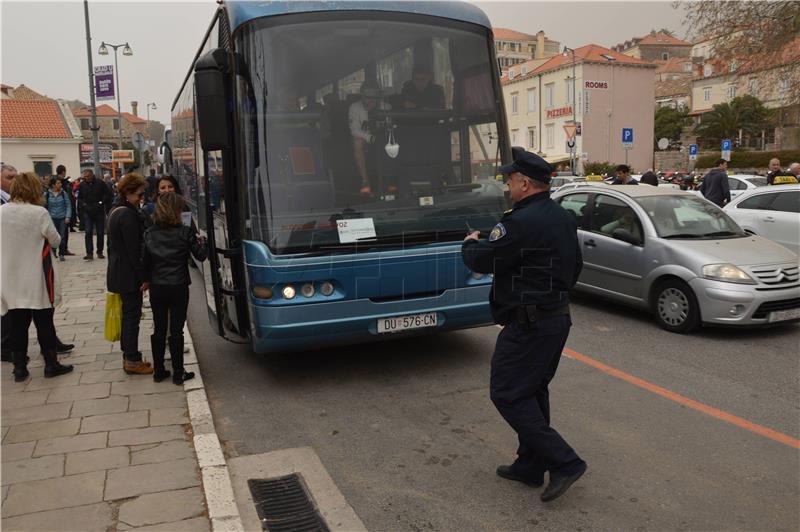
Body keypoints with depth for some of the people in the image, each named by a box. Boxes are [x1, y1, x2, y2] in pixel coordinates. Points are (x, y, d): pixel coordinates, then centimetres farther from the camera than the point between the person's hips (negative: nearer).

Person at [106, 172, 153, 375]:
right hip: (129, 274, -10)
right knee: (132, 315, -2)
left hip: (117, 273, 10)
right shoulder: (129, 214, -18)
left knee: (127, 314, 16)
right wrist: (144, 277, -17)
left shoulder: (115, 211, 13)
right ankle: (132, 361, 5)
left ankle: (129, 356, 25)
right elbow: (134, 250, -21)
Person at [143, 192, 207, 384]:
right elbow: (200, 255, -6)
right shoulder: (184, 232, -12)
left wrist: (148, 281, 18)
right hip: (178, 288, -3)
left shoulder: (149, 234, -1)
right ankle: (178, 373, 9)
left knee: (159, 330, 12)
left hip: (156, 289, 3)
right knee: (176, 331, 4)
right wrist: (201, 242, 13)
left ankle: (158, 371, 20)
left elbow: (145, 262, 5)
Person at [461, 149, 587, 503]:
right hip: (558, 317, 10)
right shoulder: (564, 219, 10)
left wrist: (470, 244, 6)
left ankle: (564, 462, -1)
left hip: (527, 324, -10)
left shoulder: (522, 222, -21)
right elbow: (575, 266, 20)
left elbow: (481, 261, -15)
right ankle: (530, 466, 28)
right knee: (533, 391, 18)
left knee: (507, 394, -1)